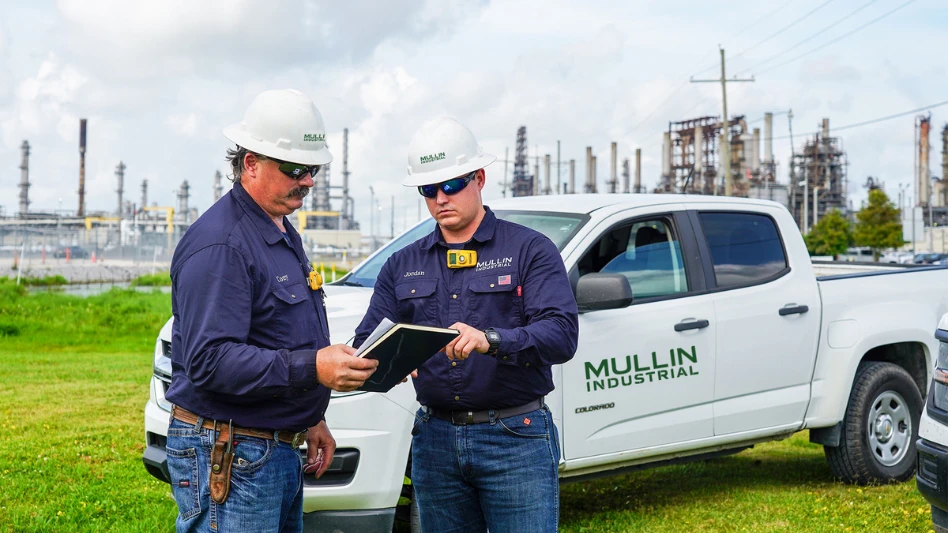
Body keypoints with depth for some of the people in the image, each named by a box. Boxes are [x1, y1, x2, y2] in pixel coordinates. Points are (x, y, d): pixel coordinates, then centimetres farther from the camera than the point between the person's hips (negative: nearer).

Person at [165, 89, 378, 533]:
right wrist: (311, 368, -32)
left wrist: (311, 420, 21)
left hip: (281, 450, 10)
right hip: (226, 457, -10)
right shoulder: (219, 245, -17)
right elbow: (208, 360, -26)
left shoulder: (284, 234, 16)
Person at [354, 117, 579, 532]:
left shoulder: (530, 250, -1)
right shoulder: (402, 266, 13)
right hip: (435, 439, 4)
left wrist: (491, 341, -32)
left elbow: (562, 334, -14)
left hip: (516, 438, -4)